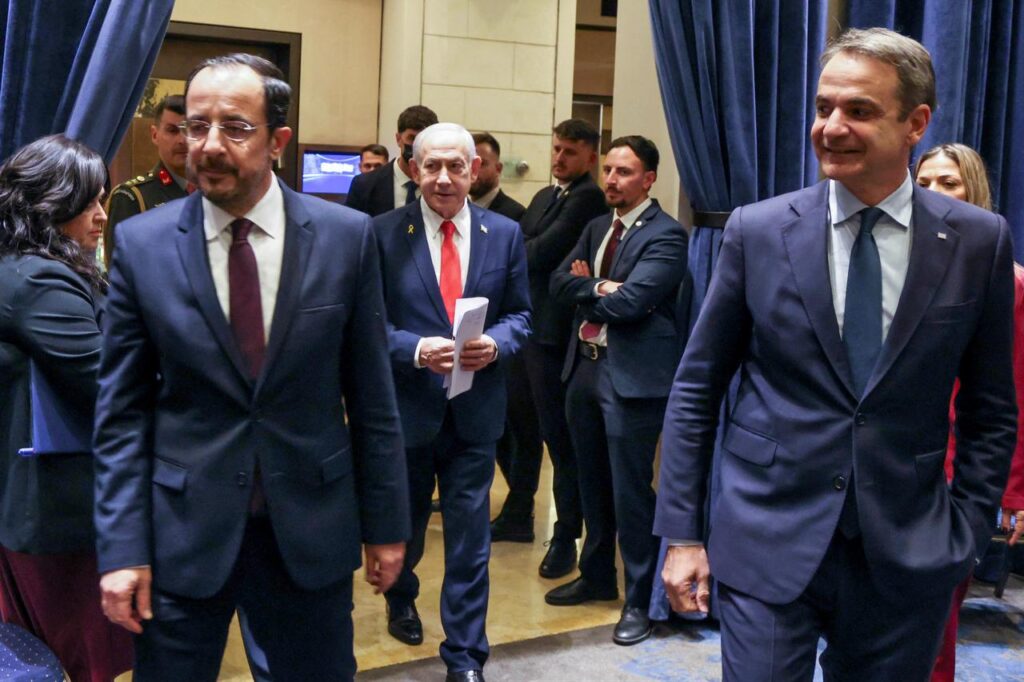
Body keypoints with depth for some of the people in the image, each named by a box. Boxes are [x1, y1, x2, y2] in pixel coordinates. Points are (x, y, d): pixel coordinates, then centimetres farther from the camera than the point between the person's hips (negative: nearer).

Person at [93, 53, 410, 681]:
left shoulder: (347, 235, -5)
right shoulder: (142, 244, -4)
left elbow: (371, 396, -1)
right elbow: (123, 410, -1)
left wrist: (386, 522, 2)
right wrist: (122, 547, -5)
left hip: (312, 529, 0)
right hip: (182, 534, 0)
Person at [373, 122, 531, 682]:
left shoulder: (505, 234, 2)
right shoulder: (382, 233, -5)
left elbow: (519, 315, 5)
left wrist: (495, 343, -16)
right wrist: (415, 349, -23)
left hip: (475, 409, 1)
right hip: (406, 406, 0)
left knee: (469, 540, 3)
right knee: (404, 527, 22)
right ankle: (401, 600, 52)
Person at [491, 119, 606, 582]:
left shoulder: (588, 199, -12)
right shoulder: (544, 197, 17)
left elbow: (543, 251, -18)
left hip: (555, 331, -9)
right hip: (525, 324, 9)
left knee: (559, 436, -1)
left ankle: (566, 538, 9)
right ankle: (518, 516, 33)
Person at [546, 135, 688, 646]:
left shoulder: (666, 235, -11)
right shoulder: (596, 228, 14)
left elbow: (629, 301, -23)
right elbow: (559, 282, 4)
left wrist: (586, 288, -6)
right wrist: (600, 287, -14)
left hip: (632, 374, -8)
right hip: (584, 365, 8)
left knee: (630, 490, -1)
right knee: (593, 483, 19)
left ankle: (640, 600, 15)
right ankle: (596, 576, 37)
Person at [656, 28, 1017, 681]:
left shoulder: (979, 241, -2)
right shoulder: (758, 230, -4)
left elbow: (991, 412, 6)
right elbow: (696, 390, 1)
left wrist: (965, 538, 0)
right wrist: (682, 534, -1)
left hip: (907, 553, 1)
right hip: (768, 544, -1)